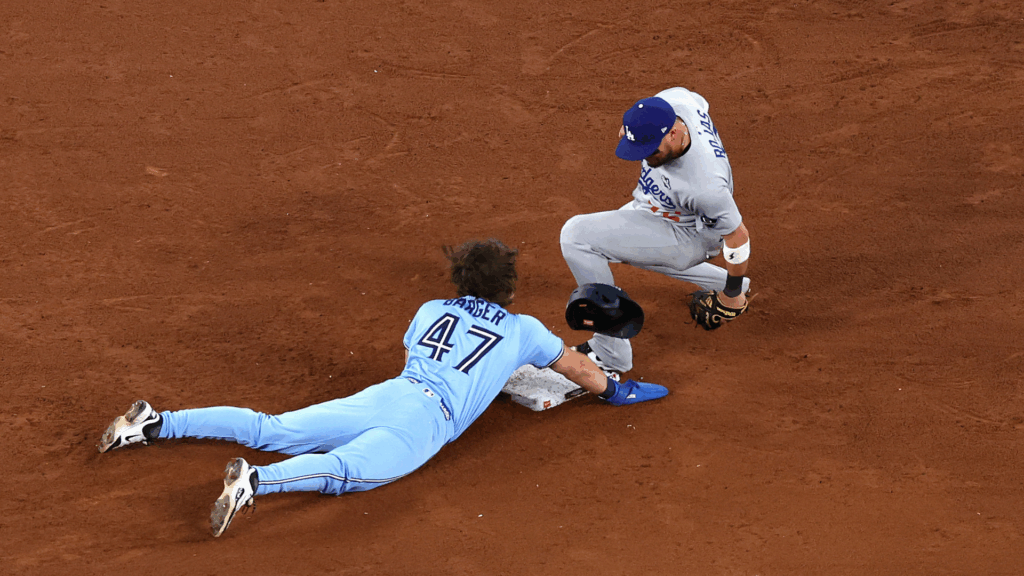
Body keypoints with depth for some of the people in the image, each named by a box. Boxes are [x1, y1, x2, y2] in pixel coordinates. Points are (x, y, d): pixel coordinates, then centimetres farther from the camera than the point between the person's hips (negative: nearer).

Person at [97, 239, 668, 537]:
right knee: (344, 471, -30)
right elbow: (578, 366, 33)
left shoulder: (432, 310, 29)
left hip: (381, 395, 6)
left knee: (271, 431, 2)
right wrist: (615, 391, 52)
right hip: (426, 419, -6)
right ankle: (255, 481, -56)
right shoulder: (522, 330, 19)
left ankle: (156, 424, -9)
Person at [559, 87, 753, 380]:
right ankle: (718, 280, 41)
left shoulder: (704, 185, -42)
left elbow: (738, 235, -27)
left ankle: (611, 355, -16)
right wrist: (631, 126, -3)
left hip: (687, 235, -9)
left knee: (577, 236, -23)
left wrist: (733, 295, -12)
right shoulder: (670, 101, -23)